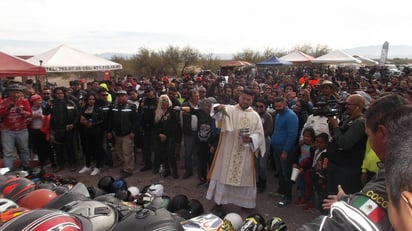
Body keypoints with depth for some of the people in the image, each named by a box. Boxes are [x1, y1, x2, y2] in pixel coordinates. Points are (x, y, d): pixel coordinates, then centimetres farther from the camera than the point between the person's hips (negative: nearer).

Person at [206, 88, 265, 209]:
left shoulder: (255, 116, 6)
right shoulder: (229, 109, -2)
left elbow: (259, 133, 4)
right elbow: (217, 114, -22)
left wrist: (251, 139, -17)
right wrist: (219, 108, -46)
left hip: (245, 153, 2)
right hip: (228, 150, -2)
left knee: (244, 176, 10)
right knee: (223, 174, 5)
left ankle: (245, 203, 27)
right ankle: (219, 201, 20)